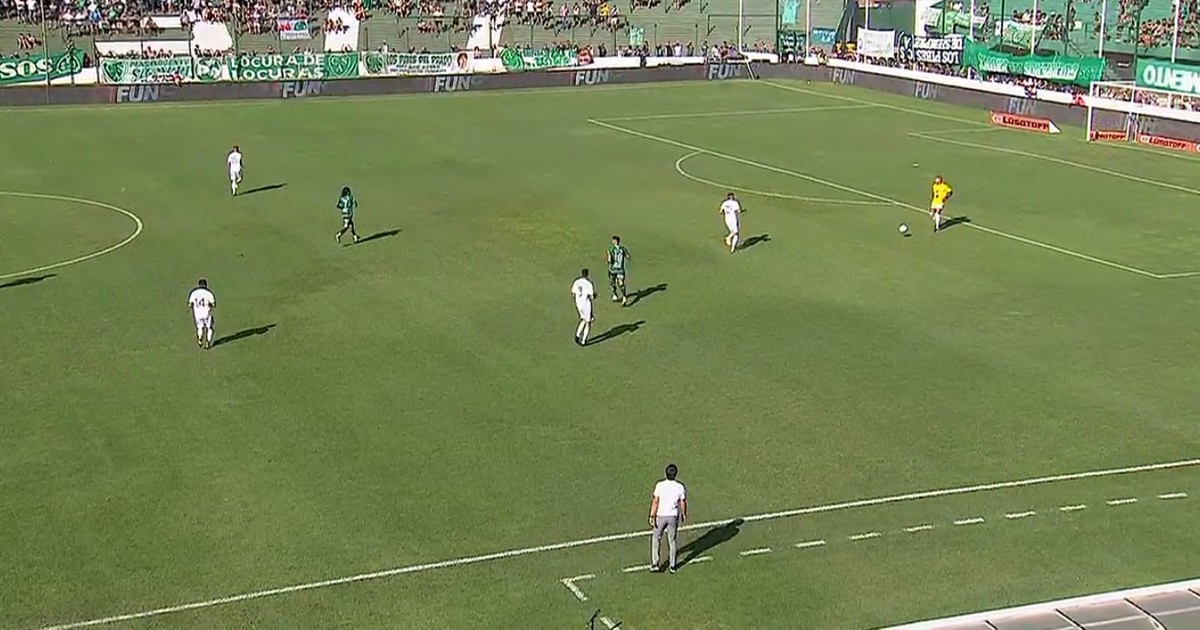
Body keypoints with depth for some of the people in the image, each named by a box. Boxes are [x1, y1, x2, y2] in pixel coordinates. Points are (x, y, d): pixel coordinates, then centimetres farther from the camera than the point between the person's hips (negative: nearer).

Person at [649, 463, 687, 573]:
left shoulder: (659, 485, -13)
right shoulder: (680, 487, -8)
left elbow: (655, 501, -14)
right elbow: (683, 503, 0)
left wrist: (652, 516, -9)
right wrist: (684, 514, 17)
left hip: (660, 516, -1)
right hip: (673, 516, 1)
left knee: (656, 539, 14)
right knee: (672, 540, 14)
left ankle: (654, 564, 11)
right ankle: (672, 565, 20)